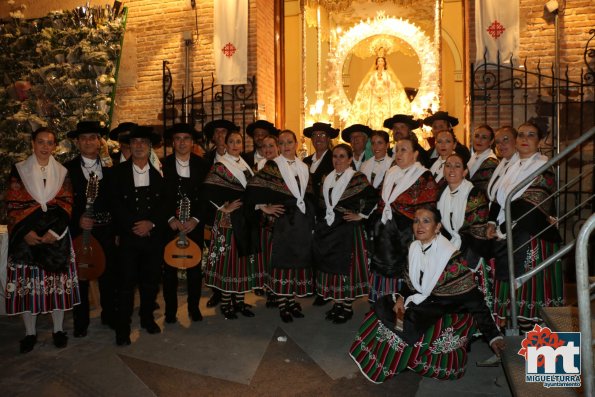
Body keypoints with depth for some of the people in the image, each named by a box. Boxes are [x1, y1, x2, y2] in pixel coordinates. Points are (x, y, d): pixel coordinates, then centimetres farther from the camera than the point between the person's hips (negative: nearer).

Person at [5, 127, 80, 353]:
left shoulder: (62, 172, 6)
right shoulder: (19, 170, 3)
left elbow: (66, 205, 1)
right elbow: (13, 204, -1)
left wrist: (54, 232, -11)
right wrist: (26, 232, -12)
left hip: (55, 236, 1)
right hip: (27, 237, 0)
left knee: (58, 282, 4)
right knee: (27, 284, 4)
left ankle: (58, 329, 19)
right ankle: (30, 333, 20)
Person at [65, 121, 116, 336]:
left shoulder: (110, 168, 4)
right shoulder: (68, 169, 0)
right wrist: (77, 219, -16)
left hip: (106, 230, 1)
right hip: (79, 230, -1)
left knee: (108, 274, 11)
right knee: (80, 277, 7)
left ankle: (109, 315, 29)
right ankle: (81, 321, 24)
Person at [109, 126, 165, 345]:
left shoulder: (159, 172, 6)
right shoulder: (119, 172, 3)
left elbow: (165, 203, 3)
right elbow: (115, 204, -3)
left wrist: (151, 223, -10)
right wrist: (132, 226, -12)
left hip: (154, 235, 2)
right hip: (128, 235, -1)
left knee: (151, 280, 10)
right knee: (126, 282, 0)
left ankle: (147, 317, 30)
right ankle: (122, 328, 15)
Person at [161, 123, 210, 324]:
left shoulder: (202, 165, 4)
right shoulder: (163, 165, 0)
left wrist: (195, 219, -10)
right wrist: (171, 219, -12)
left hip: (195, 224, 1)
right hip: (170, 224, -1)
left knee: (195, 267, 7)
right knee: (170, 267, 4)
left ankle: (194, 307, 22)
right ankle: (170, 309, 19)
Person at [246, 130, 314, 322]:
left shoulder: (303, 167, 12)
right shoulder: (272, 166, -4)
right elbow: (252, 187, -11)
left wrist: (310, 218, 12)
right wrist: (264, 207, -11)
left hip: (301, 221, 5)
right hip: (279, 220, -5)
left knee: (298, 261, 9)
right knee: (280, 261, -1)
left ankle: (292, 299, 22)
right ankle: (282, 303, 9)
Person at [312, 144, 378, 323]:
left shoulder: (357, 178, -9)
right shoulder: (328, 178, 10)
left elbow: (373, 197, -12)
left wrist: (361, 215, -9)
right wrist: (320, 221, 12)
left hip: (347, 229, -6)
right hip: (327, 229, 6)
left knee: (346, 266, 0)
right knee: (330, 266, 10)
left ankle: (348, 306, 14)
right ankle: (337, 303, 24)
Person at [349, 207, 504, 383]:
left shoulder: (451, 256, -21)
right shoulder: (414, 247, -2)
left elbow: (473, 298, -20)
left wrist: (493, 335, -22)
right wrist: (400, 298, -11)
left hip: (448, 311, -6)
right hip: (421, 304, 6)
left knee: (409, 324, -24)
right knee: (382, 306, -9)